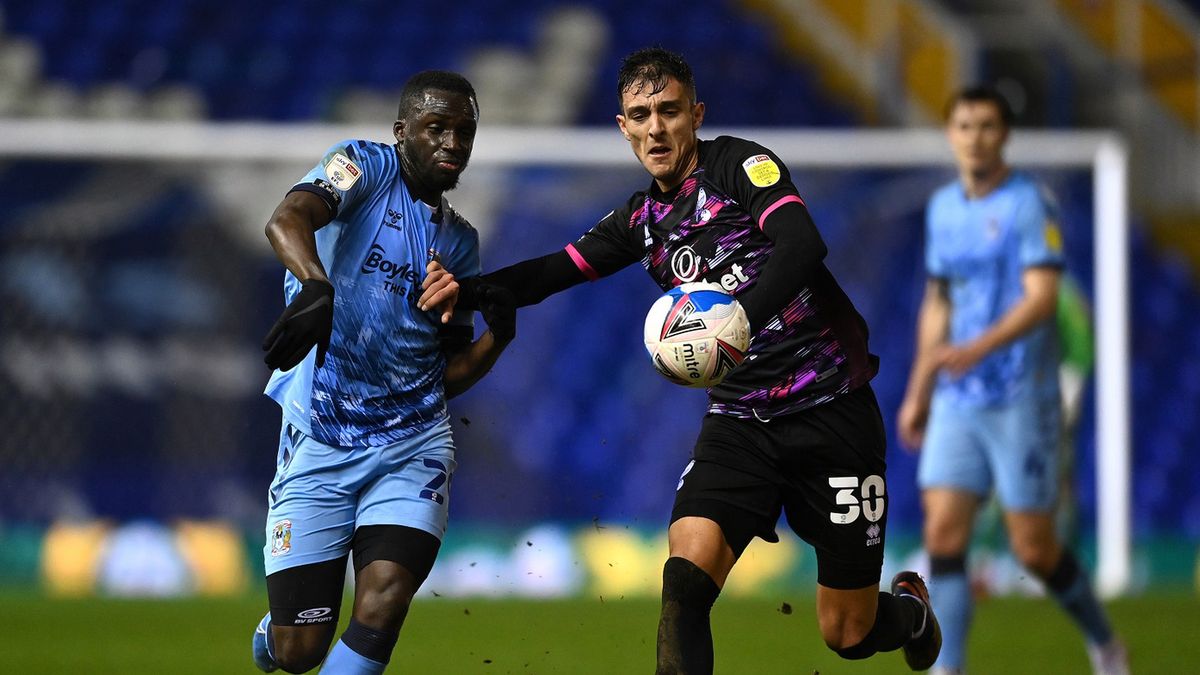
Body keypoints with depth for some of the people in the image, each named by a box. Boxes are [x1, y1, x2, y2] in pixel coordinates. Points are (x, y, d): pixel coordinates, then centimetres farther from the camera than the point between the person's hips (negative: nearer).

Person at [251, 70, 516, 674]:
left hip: (412, 447, 4)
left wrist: (497, 337, -3)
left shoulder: (459, 243, 14)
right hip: (317, 448, -4)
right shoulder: (366, 168, -3)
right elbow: (285, 222, -25)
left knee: (380, 615, -20)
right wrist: (316, 287, -46)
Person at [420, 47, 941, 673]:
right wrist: (469, 288, -10)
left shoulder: (739, 163, -9)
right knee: (684, 580, -22)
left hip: (830, 409, -5)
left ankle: (910, 608, 40)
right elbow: (556, 269, 10)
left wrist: (739, 319, -43)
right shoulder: (642, 218, 10)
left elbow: (802, 243, -26)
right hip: (739, 420, 5)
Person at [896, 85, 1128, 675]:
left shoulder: (1030, 204, -9)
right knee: (943, 533, -7)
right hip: (955, 403, 6)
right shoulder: (943, 208, 11)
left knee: (1033, 548, -1)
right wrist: (917, 391, 21)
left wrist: (976, 349, -34)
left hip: (1021, 399, -6)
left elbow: (1042, 297, -20)